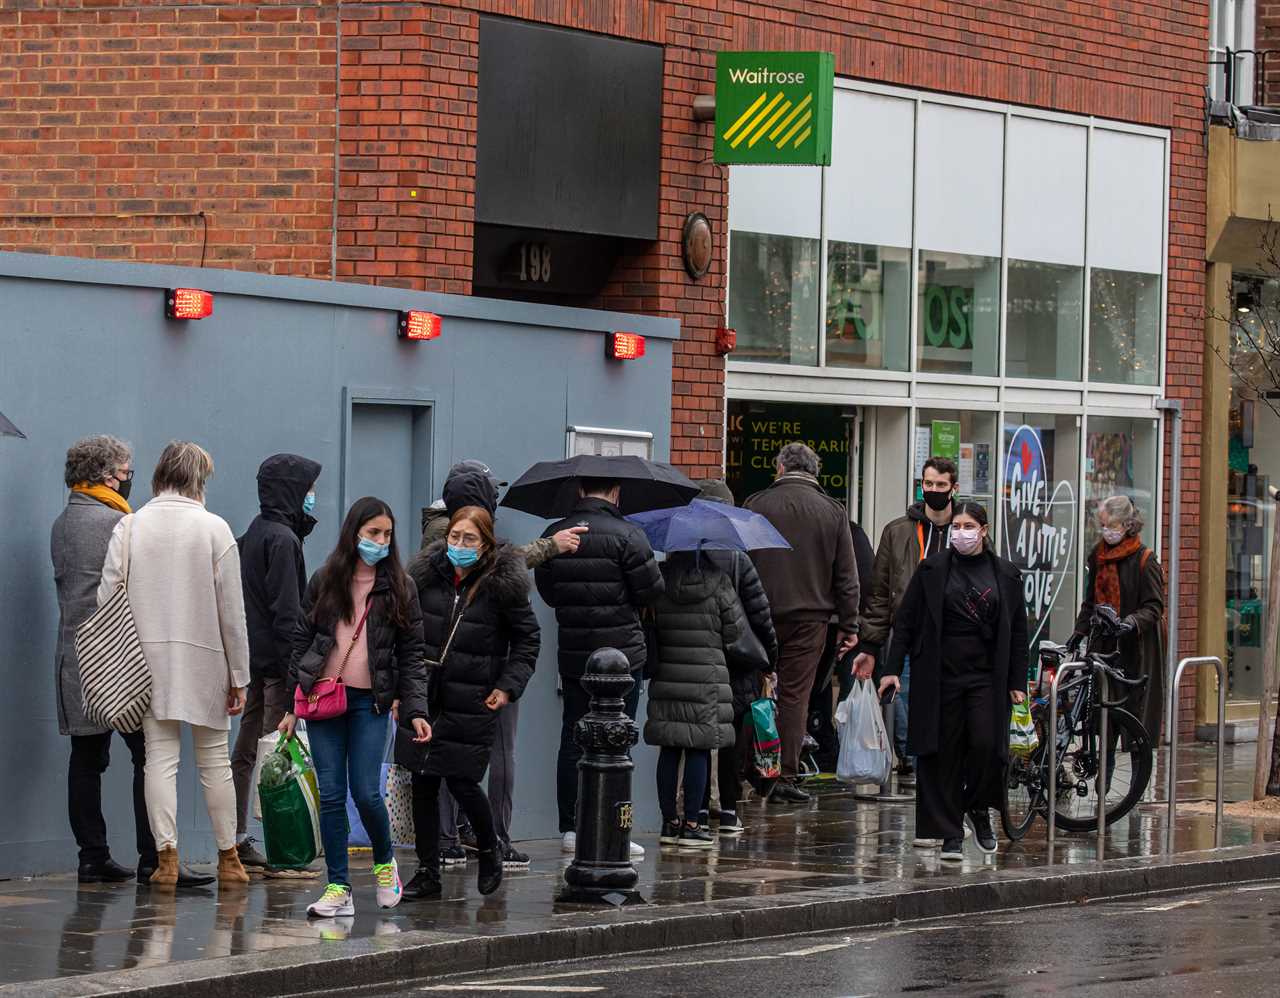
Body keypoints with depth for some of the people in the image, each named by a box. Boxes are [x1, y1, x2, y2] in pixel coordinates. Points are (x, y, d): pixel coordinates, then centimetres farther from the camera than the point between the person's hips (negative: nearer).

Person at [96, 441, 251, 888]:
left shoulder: (129, 527, 1)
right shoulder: (214, 528, -4)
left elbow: (106, 598, -2)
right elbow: (232, 612, -4)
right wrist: (238, 676, 2)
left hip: (147, 660, 1)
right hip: (205, 660, -1)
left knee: (160, 757, 2)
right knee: (214, 759, 7)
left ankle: (166, 855, -7)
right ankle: (228, 858, 12)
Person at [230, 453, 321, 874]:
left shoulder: (254, 533, 15)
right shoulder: (282, 539, -14)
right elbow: (286, 610, -19)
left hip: (254, 660, 10)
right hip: (277, 662, -10)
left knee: (246, 751, 13)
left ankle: (237, 841, 19)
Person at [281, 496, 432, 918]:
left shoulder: (399, 587, 4)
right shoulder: (324, 581, 6)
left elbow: (411, 655, 4)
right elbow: (302, 642, 10)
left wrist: (416, 711, -5)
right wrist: (291, 705, 7)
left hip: (370, 702, -1)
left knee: (366, 792, -7)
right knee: (331, 795, -1)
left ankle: (385, 862, 21)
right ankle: (338, 888, 4)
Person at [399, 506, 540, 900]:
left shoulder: (502, 584, -6)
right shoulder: (427, 575, 3)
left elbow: (527, 638, 3)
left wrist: (509, 686, -7)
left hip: (473, 703, -4)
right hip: (424, 697, 4)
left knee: (461, 781, -5)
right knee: (423, 784, 4)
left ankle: (489, 848, 24)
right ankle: (427, 873, 13)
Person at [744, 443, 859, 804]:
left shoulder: (756, 505, 0)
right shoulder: (833, 512, 3)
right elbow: (846, 576, 4)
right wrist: (849, 626, 8)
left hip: (761, 614, 0)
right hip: (810, 615, 0)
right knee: (795, 695, 2)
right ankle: (786, 777, -1)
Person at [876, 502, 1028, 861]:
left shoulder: (1006, 574, 8)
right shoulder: (932, 570, 3)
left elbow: (1018, 632, 10)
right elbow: (905, 621, 3)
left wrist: (1017, 682, 5)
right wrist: (892, 668, -5)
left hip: (986, 676, 1)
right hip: (940, 676, -1)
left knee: (986, 745, -12)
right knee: (945, 754, -2)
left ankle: (979, 807, 16)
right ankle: (950, 834, 5)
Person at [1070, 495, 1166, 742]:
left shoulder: (1144, 559, -6)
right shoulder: (1098, 555, 13)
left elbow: (1154, 607, -10)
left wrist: (1133, 621, -28)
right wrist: (1080, 630, 7)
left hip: (1136, 647, -5)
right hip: (1104, 644, 6)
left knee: (1137, 706, -7)